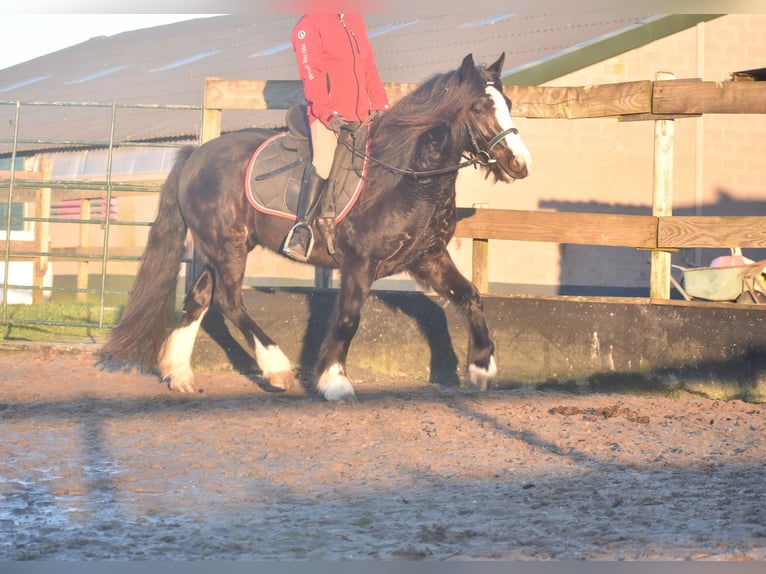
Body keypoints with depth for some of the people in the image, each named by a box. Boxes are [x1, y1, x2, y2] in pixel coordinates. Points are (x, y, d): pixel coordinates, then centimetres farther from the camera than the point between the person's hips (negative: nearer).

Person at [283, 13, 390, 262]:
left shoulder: (356, 21, 16)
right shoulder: (310, 24, -5)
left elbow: (369, 68, 18)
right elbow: (311, 74, -13)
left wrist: (380, 104, 8)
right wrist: (327, 114, -20)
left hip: (361, 114, 8)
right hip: (328, 115, -8)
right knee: (323, 161, -24)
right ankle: (302, 228, -21)